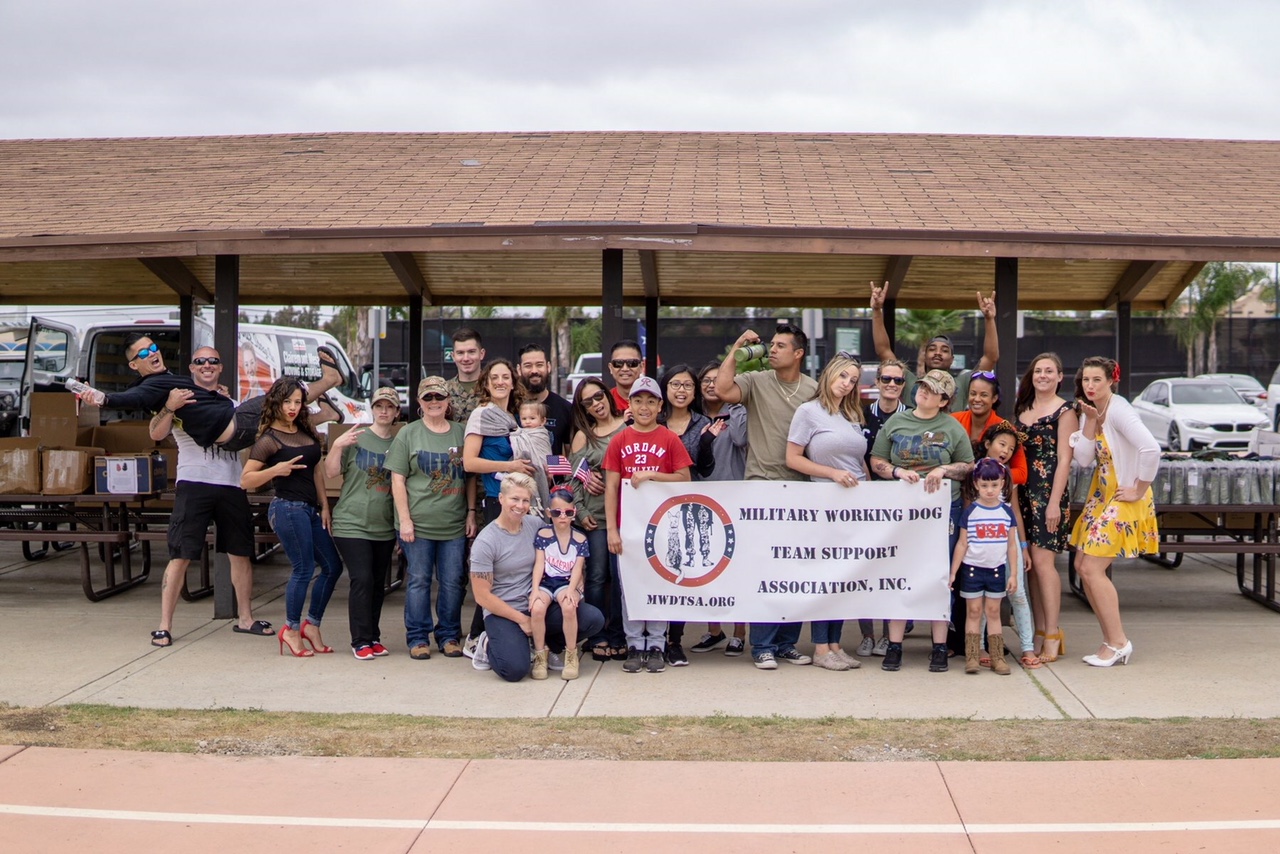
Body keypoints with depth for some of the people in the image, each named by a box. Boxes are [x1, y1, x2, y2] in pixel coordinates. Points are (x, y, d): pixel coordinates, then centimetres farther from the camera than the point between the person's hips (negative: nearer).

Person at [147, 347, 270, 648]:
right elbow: (156, 434, -10)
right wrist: (169, 407, -26)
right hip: (193, 484, -5)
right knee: (180, 557, -7)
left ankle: (245, 618, 24)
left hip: (231, 485, 5)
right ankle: (164, 626, -4)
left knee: (241, 554, 11)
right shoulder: (179, 399, 4)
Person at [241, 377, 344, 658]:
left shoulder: (306, 432, 13)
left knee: (332, 566, 9)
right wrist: (275, 470, -22)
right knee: (304, 569, -4)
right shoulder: (269, 439, -7)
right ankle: (292, 629, 11)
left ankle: (312, 624, 20)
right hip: (288, 508, -8)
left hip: (310, 509, 8)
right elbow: (245, 480, -8)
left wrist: (324, 507, 11)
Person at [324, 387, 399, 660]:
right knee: (362, 580, -10)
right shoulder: (356, 438, -3)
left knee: (378, 583, 9)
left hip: (385, 527, 4)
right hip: (352, 523, -4)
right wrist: (337, 446, -22)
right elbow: (331, 472, -5)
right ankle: (361, 641, -3)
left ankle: (373, 637, 18)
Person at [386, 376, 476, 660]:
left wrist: (471, 513, 6)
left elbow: (470, 477, 13)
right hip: (418, 524, -2)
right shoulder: (408, 434, 2)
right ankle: (418, 638, 13)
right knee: (418, 580, 3)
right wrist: (404, 520, -8)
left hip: (454, 526, 2)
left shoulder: (461, 433, 8)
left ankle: (449, 636, 18)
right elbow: (398, 479, -1)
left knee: (453, 583, 6)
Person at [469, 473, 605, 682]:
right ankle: (489, 646, 7)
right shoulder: (485, 542, -12)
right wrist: (522, 619, -11)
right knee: (516, 669, -29)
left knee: (594, 619, -15)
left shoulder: (535, 524, 2)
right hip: (502, 612, -5)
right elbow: (482, 596, -11)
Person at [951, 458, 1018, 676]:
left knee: (993, 612, 7)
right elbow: (962, 544, -1)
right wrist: (953, 572, -3)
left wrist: (1013, 574, 3)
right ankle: (972, 657, 3)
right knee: (973, 612, 2)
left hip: (997, 570, 2)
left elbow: (1011, 545, 6)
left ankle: (997, 658, 9)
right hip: (972, 568, -2)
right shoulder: (970, 512, -4)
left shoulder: (1007, 512, 2)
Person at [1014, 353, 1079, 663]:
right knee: (1029, 563, 6)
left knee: (1042, 560, -11)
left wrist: (1055, 501, -15)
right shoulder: (1022, 409, 16)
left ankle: (1053, 637, -5)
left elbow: (1064, 459, -9)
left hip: (1049, 490, -6)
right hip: (1023, 491, 6)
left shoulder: (1064, 411, -4)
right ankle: (1039, 632, 12)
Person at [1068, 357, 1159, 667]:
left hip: (1124, 499, -9)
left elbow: (1151, 449, -31)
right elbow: (1083, 459, -3)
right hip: (1101, 495, 9)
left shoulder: (1118, 410, -18)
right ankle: (1112, 639, 17)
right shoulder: (1090, 411, 8)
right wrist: (1090, 421, -11)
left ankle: (1118, 642, 2)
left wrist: (1139, 490, -22)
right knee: (1082, 566, 8)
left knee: (1093, 569, -10)